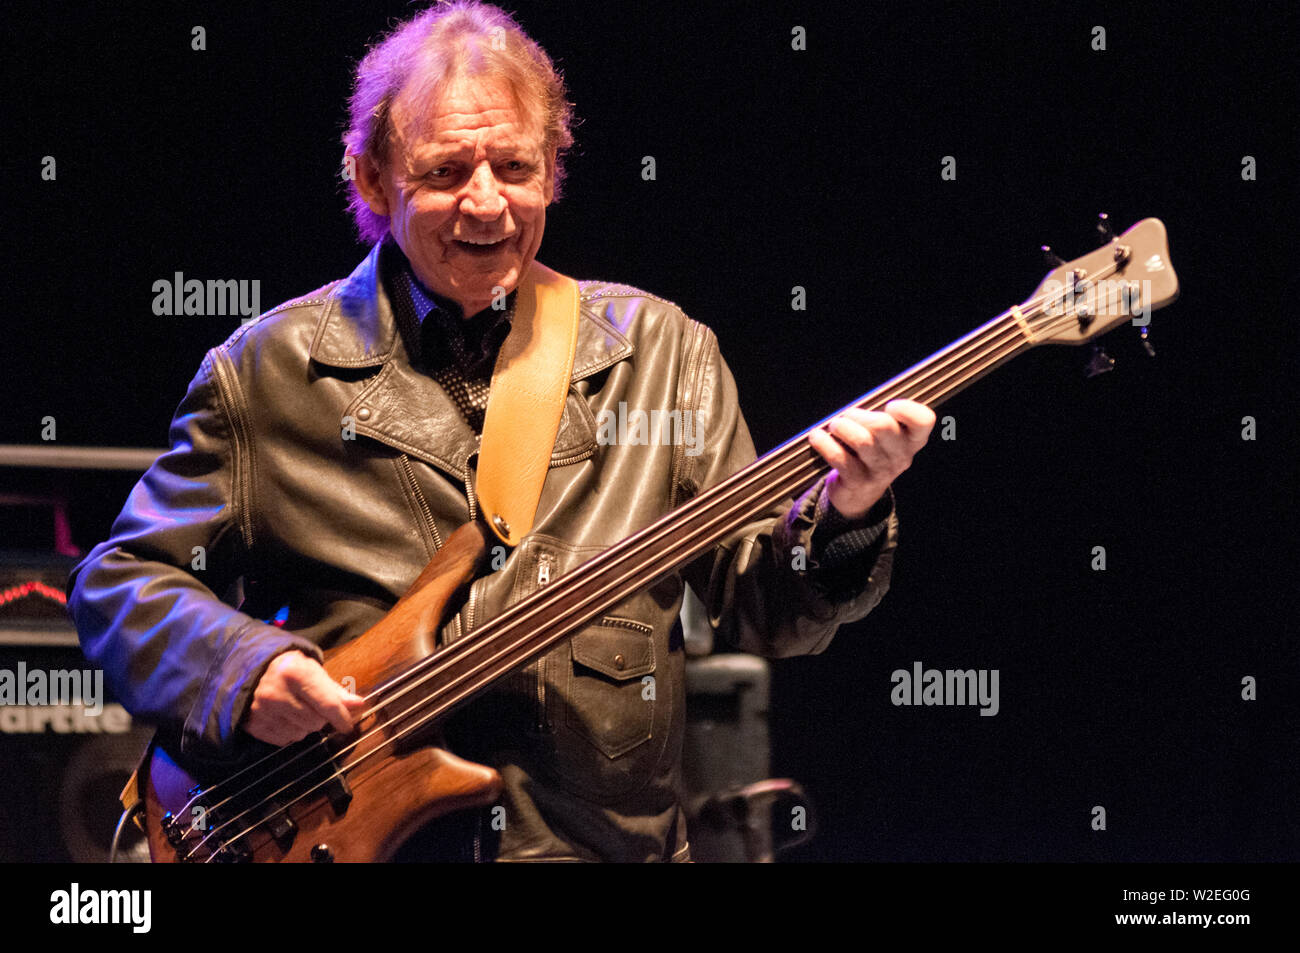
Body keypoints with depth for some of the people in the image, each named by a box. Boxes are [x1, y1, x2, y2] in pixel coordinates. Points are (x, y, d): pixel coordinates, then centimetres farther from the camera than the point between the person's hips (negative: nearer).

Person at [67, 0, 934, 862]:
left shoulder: (657, 352, 12)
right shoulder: (270, 369, 8)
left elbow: (763, 612, 10)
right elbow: (121, 581, 11)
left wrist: (843, 517, -9)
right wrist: (243, 667, -7)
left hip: (605, 842, 3)